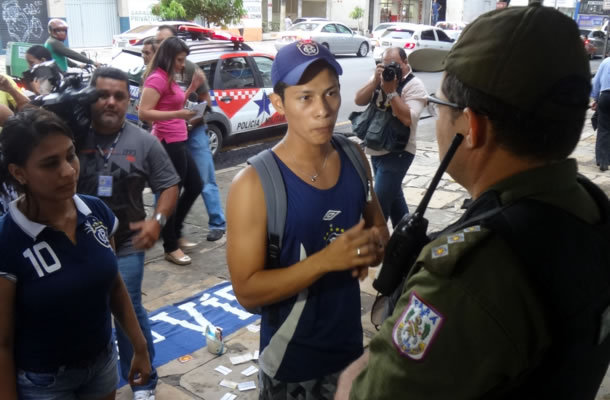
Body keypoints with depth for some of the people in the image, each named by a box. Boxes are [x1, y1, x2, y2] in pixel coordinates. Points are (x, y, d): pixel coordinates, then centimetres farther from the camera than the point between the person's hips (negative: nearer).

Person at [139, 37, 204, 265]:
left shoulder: (169, 78, 14)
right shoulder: (157, 79, -15)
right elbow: (143, 113, -23)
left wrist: (193, 87, 11)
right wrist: (178, 114, -29)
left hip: (178, 142, 10)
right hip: (168, 143, -10)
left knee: (195, 187, 17)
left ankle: (175, 233, 30)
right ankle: (171, 248, 11)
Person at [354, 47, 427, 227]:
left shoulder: (414, 85, -13)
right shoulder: (380, 77, 8)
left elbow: (407, 119, -25)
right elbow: (359, 100, -3)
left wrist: (391, 91, -25)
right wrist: (375, 81, -16)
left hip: (397, 152, -8)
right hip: (376, 149, 8)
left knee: (380, 203, -9)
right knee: (393, 195, 20)